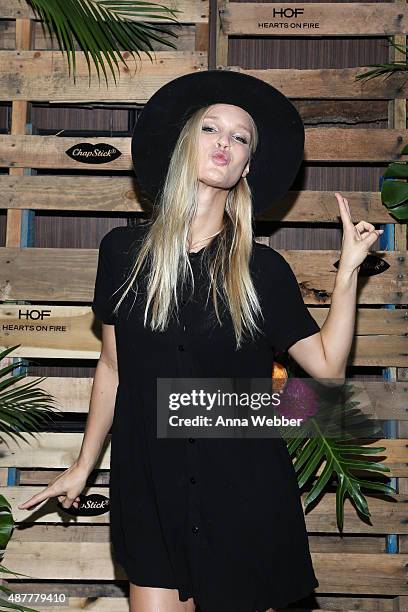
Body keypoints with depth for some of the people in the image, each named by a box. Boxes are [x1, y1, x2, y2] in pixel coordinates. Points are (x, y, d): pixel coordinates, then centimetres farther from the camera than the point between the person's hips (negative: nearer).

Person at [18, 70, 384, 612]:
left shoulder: (263, 269, -2)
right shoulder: (123, 251, 0)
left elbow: (328, 365, -1)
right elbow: (112, 367, 8)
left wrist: (348, 270, -7)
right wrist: (83, 466, 13)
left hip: (245, 494, 0)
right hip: (151, 488, 1)